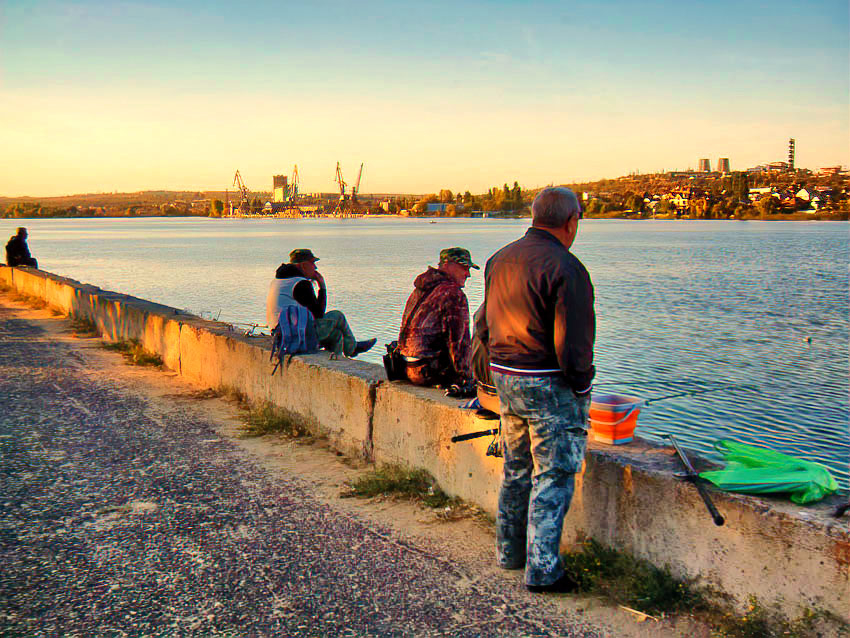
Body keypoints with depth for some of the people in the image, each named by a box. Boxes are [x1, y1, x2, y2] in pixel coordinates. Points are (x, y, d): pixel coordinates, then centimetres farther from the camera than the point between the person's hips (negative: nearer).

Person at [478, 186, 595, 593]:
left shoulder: (500, 260, 9)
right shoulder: (565, 268, -17)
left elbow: (484, 327, 16)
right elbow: (572, 343, -19)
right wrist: (582, 385, -6)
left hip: (504, 377, 8)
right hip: (550, 385, -8)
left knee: (517, 468, 20)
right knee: (552, 476, 1)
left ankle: (510, 551, 32)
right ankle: (542, 570, 5)